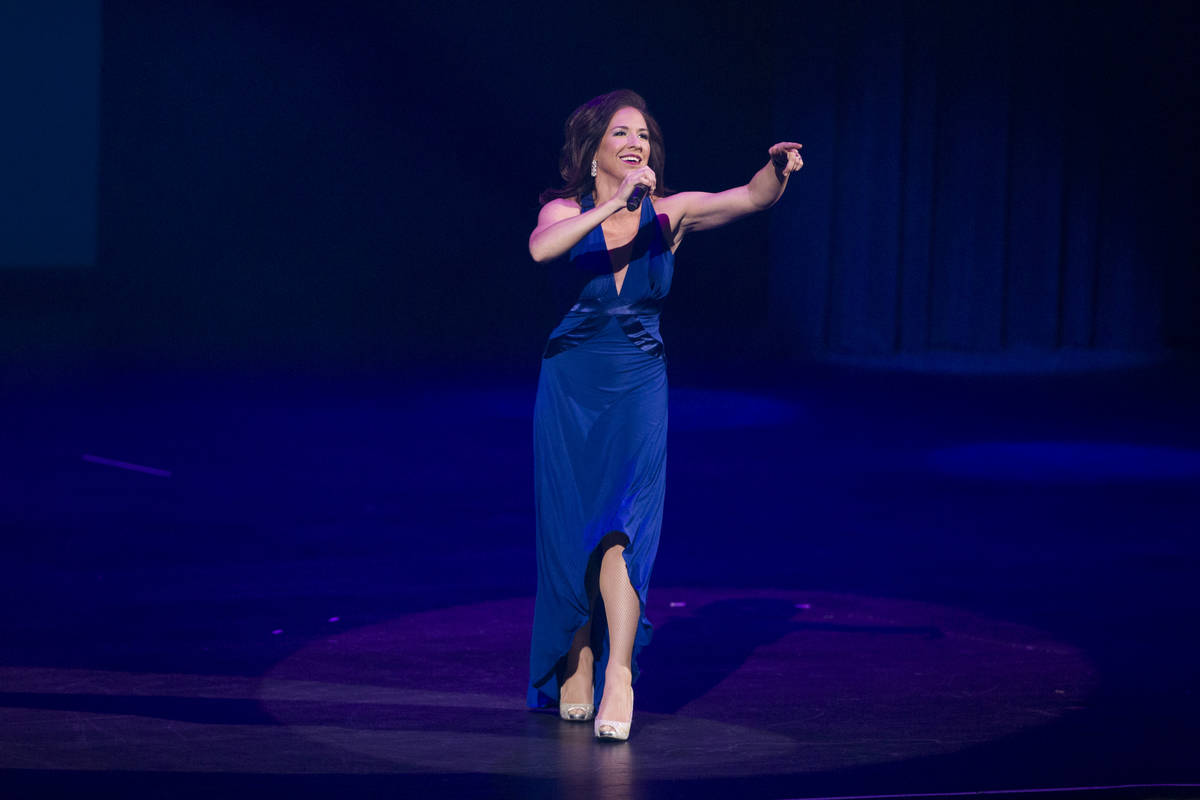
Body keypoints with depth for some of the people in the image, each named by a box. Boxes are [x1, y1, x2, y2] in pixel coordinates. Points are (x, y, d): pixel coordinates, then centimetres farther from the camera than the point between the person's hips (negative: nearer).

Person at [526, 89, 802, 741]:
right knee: (568, 530, 7)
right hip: (569, 387, 1)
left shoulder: (669, 214, -4)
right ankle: (574, 669, 25)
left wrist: (776, 171, -39)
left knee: (621, 526, -17)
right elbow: (541, 248, -30)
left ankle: (618, 674, -25)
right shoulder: (566, 211, -7)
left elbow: (749, 199, -18)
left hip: (638, 390, -1)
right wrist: (613, 205, -38)